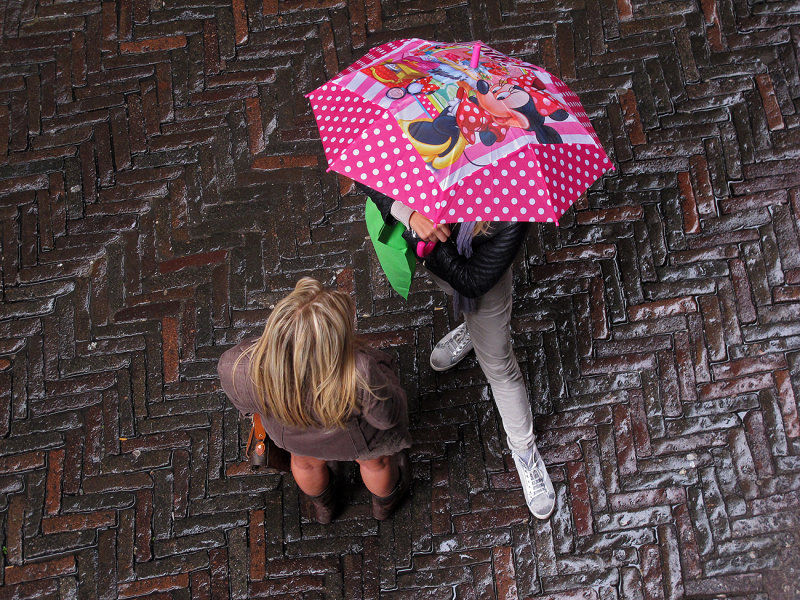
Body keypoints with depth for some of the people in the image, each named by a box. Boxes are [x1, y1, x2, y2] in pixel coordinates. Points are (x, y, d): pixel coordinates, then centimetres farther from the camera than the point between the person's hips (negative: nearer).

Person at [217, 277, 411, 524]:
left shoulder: (235, 369, -42)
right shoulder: (361, 374, -49)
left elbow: (244, 403, -16)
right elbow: (387, 417, -25)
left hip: (291, 436, 2)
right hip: (356, 437, -2)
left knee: (305, 462, 40)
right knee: (375, 462, 36)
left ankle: (322, 506, 74)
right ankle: (384, 501, 71)